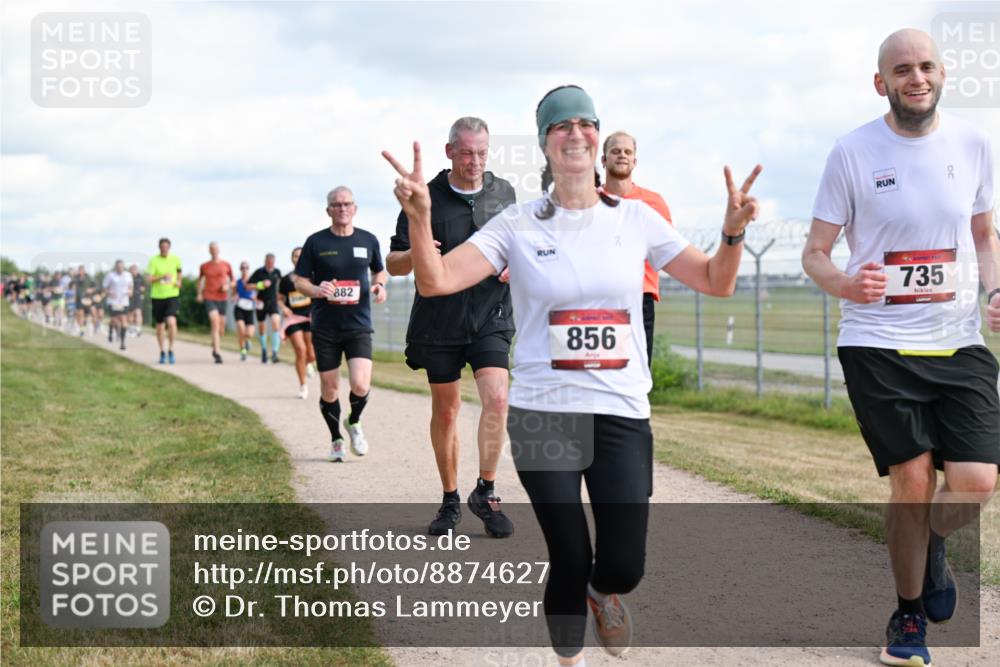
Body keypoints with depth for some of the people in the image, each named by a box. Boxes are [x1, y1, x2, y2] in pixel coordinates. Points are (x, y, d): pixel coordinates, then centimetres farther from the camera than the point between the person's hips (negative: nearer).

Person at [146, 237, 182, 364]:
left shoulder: (175, 259, 2)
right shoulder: (153, 261, -5)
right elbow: (150, 279, -12)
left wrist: (178, 281, 6)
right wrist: (161, 277, -27)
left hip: (172, 296, 0)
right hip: (157, 296, 0)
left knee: (171, 322, -21)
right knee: (160, 326, 9)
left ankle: (170, 350, -7)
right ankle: (162, 352, 27)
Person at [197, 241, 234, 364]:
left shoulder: (226, 265, 4)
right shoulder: (204, 266, 4)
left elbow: (233, 280, 13)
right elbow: (200, 279, 21)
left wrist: (227, 286, -8)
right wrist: (199, 293, 10)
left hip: (222, 298, 2)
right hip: (209, 298, -2)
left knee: (221, 326, 11)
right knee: (215, 323, -19)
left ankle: (216, 346, 42)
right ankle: (217, 354, -23)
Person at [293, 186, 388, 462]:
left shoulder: (368, 240, 5)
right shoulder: (316, 242, 0)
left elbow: (379, 271, 22)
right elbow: (299, 281, 3)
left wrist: (380, 285, -1)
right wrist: (316, 290, -18)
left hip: (358, 325, 0)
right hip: (324, 327, 0)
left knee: (360, 385, -15)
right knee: (329, 389, 5)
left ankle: (354, 423, 17)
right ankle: (336, 440, 28)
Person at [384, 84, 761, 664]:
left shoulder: (635, 219, 4)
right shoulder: (519, 226, -1)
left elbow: (716, 282, 8)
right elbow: (436, 280, -10)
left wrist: (733, 231, -11)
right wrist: (420, 219, -28)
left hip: (622, 416, 1)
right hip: (544, 415, -1)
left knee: (623, 567, -4)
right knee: (569, 561, 1)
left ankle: (600, 591, 34)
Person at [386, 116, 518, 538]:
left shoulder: (503, 192, 6)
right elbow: (393, 264, -1)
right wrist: (414, 254, -24)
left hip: (490, 317, 1)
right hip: (439, 321, -1)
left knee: (496, 397, -17)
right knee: (445, 410, 7)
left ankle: (485, 493, -4)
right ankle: (450, 500, 21)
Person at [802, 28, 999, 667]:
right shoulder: (853, 151, -4)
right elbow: (814, 252, 0)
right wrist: (843, 284, -23)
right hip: (879, 344, -3)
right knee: (913, 481, -2)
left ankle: (932, 546, 29)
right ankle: (908, 613, 21)